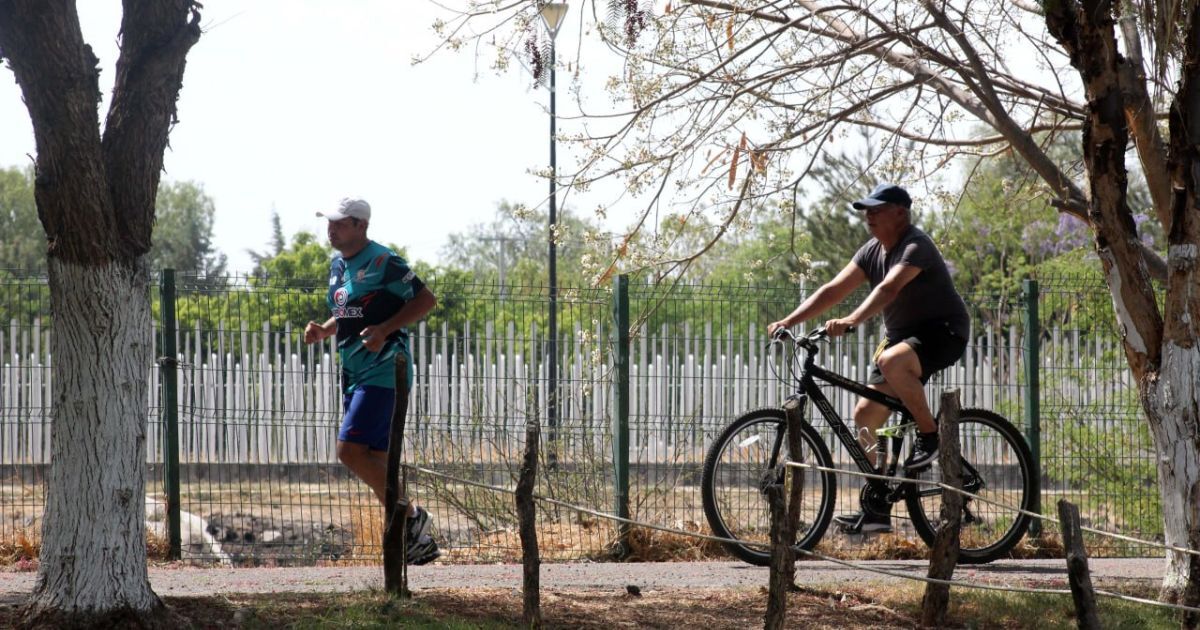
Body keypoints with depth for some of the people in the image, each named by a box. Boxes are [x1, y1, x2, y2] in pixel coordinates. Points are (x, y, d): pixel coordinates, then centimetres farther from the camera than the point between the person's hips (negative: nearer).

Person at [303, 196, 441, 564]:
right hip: (354, 376, 9)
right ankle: (418, 542, 14)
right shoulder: (338, 265, 15)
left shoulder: (381, 262, -11)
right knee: (375, 460, 8)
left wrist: (384, 329, -20)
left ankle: (410, 517, -6)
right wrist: (323, 330, 9)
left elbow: (426, 299, -11)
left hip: (382, 372, -9)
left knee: (350, 449, -17)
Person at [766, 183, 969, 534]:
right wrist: (788, 321, -10)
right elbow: (834, 290, 1)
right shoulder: (872, 252, 6)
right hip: (902, 335, 9)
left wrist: (850, 322, -50)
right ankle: (876, 508, 4)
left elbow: (889, 288, -36)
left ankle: (929, 436, -19)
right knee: (865, 413, -2)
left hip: (942, 333, -9)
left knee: (892, 361, -39)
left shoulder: (916, 247, -19)